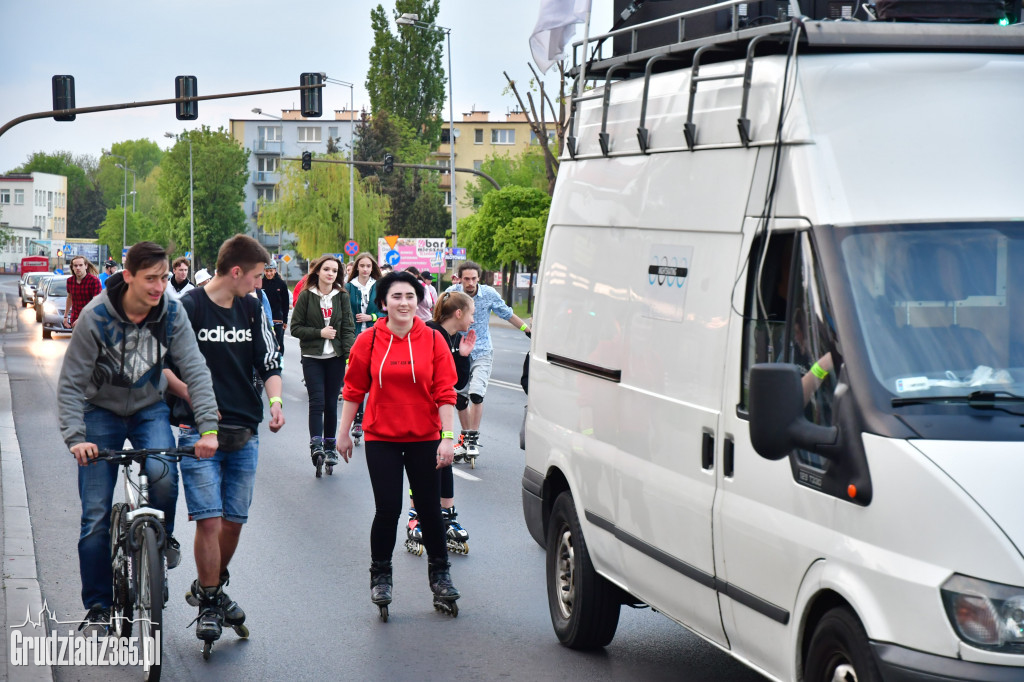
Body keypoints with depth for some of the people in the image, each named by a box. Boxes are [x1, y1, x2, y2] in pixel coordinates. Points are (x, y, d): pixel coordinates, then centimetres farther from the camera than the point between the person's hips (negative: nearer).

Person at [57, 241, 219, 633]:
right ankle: (97, 607, 12)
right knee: (95, 516, -3)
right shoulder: (96, 317, -22)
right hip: (101, 411, -1)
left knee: (162, 473, -30)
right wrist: (75, 437, -30)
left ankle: (162, 537, 2)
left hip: (149, 409, 1)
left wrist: (208, 426, -28)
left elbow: (195, 371, -16)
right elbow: (70, 383, -18)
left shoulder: (172, 313, -17)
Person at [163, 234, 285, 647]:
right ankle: (208, 605, 4)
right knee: (210, 519, -10)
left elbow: (269, 363, 10)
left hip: (244, 434, 5)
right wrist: (191, 395, -16)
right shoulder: (189, 308, -8)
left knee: (234, 520, 8)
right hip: (200, 431, -5)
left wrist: (275, 400, -8)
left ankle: (212, 588, 30)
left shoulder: (252, 310, 8)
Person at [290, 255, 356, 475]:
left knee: (331, 403, 6)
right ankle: (316, 444, -17)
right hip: (312, 357, -2)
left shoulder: (342, 296, 6)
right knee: (317, 401, -13)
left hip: (336, 358, 2)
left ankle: (330, 447, 15)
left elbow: (349, 329, 3)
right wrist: (320, 333, -12)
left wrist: (350, 355, -8)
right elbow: (295, 327, 0)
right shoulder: (306, 296, 0)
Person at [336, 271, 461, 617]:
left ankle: (439, 573, 25)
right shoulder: (369, 341, -4)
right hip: (381, 438, -1)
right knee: (388, 509, -3)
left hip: (424, 438, 1)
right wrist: (344, 433, 6)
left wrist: (447, 438, -8)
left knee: (430, 508, 8)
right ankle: (380, 575, 16)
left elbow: (445, 393, -3)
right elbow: (354, 390, 4)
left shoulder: (433, 340, -3)